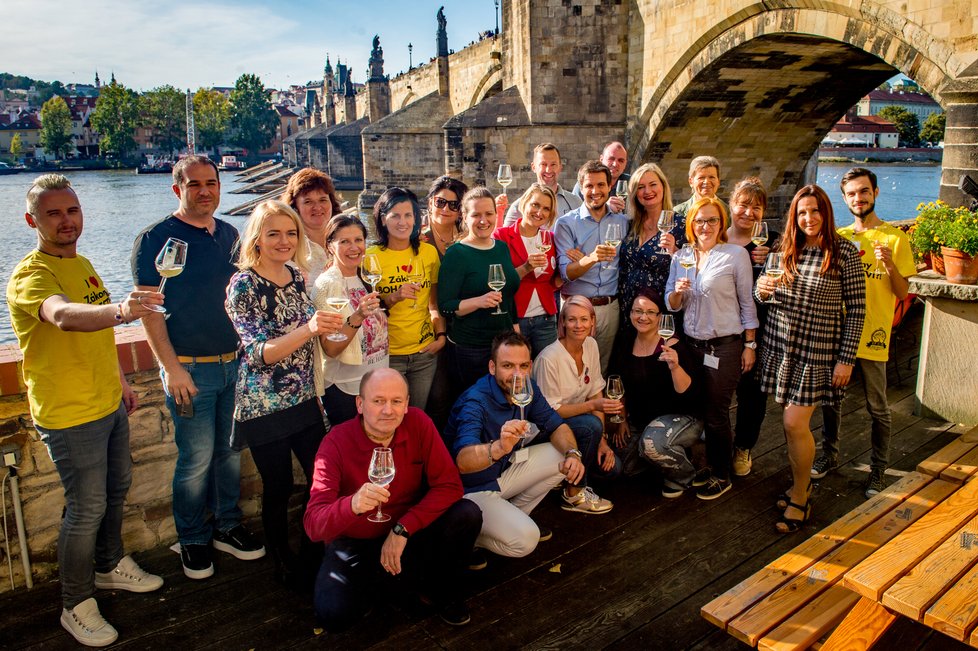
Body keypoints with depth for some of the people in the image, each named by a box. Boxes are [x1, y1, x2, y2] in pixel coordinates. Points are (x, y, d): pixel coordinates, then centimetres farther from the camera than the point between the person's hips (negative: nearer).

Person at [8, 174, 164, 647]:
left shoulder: (82, 264, 8)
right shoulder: (30, 275, -19)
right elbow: (63, 316, -43)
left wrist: (120, 380, 20)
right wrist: (119, 311, -62)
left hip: (109, 404, 9)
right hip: (69, 414, -8)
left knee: (116, 488, 21)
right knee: (87, 509, 2)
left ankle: (110, 566, 43)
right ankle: (76, 606, 22)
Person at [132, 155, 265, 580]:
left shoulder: (230, 236, 10)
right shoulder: (155, 239, -7)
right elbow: (148, 308, -10)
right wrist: (173, 369, -16)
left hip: (236, 365, 5)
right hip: (191, 369, -5)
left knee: (232, 451, 13)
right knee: (196, 460, 3)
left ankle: (227, 527, 30)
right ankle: (192, 541, 23)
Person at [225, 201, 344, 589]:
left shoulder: (297, 275, 3)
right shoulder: (243, 285, -15)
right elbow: (260, 353, -24)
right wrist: (309, 329, -37)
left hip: (304, 399, 6)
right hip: (265, 406, -5)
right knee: (279, 488, 8)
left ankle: (313, 553, 33)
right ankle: (283, 562, 31)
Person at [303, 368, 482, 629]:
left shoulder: (418, 423, -16)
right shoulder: (336, 443, -22)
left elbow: (449, 485, -16)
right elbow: (313, 524, -28)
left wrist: (402, 529, -25)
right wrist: (352, 505, -50)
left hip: (408, 531, 2)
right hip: (354, 541, -2)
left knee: (467, 514, -23)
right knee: (334, 614, -26)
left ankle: (443, 590, 5)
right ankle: (375, 578, 9)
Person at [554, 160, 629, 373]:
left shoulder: (622, 221, 7)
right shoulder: (566, 223, -4)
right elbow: (566, 272, -12)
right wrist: (591, 258, -32)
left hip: (610, 306, 3)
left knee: (603, 369, 11)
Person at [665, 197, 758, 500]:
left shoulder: (736, 254, -5)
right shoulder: (681, 257, 7)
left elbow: (747, 302, -2)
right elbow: (671, 304, 9)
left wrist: (749, 344, -3)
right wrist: (678, 291, -13)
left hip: (724, 346, -4)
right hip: (691, 344, 4)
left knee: (716, 413, 2)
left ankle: (721, 476, 19)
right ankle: (703, 465, 30)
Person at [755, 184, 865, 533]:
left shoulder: (844, 251, -7)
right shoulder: (785, 248, 4)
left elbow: (856, 309, -6)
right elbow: (765, 294, 13)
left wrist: (846, 359, -8)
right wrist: (762, 289, -12)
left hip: (818, 350, -4)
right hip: (780, 344, 4)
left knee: (795, 423, -6)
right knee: (792, 422, 9)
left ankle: (800, 498, 13)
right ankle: (800, 483, 29)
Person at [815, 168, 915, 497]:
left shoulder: (894, 237, -3)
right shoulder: (838, 237, 7)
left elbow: (902, 293, -5)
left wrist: (889, 264, -22)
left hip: (872, 336, -3)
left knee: (877, 408, 6)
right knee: (829, 398, 13)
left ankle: (878, 469, 21)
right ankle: (829, 454, 31)